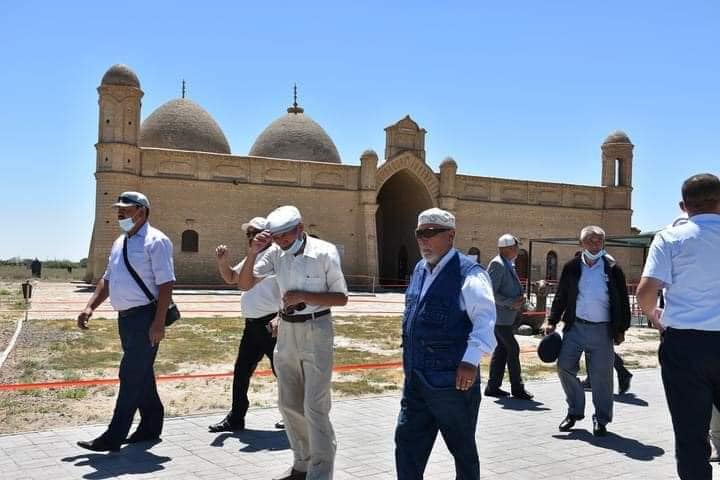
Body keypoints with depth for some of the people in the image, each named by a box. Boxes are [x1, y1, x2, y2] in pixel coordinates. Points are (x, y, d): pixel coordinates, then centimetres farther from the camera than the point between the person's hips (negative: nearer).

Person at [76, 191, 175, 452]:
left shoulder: (155, 241, -11)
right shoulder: (119, 243, 15)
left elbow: (166, 284, -17)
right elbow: (107, 279, 21)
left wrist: (159, 323, -22)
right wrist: (90, 308, 8)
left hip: (146, 316, -9)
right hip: (125, 317, 9)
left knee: (131, 375, -7)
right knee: (141, 374, 16)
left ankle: (113, 437, -3)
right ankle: (150, 426, 28)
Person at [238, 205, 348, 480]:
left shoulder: (324, 252, -13)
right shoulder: (275, 253, 0)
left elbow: (341, 298, -9)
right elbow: (245, 284, 0)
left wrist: (303, 296, -20)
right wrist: (253, 252, -14)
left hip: (316, 330, -6)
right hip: (286, 331, 6)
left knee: (315, 408, -5)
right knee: (289, 404, 14)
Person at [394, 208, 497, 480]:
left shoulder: (468, 273, -14)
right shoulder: (420, 270, 12)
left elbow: (486, 320, -24)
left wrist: (471, 360, -35)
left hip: (453, 383, -8)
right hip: (415, 381, 8)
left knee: (462, 450, 10)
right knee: (407, 446, 11)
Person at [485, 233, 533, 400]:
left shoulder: (508, 265, 16)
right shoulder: (497, 264, -15)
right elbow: (491, 292, -21)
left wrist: (519, 299, 7)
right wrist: (510, 303, -21)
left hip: (506, 316, 10)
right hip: (499, 315, -10)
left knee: (502, 349, 11)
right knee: (513, 349, -6)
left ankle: (493, 386, 17)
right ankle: (517, 388, 2)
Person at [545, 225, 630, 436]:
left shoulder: (612, 269, 0)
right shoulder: (572, 267, 5)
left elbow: (623, 301, 3)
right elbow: (561, 296, 10)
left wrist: (621, 329, 1)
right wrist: (552, 321, 4)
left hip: (602, 330, -2)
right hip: (575, 326, 2)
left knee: (602, 375, 2)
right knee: (565, 367, 0)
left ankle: (601, 419, 16)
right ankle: (575, 411, 19)